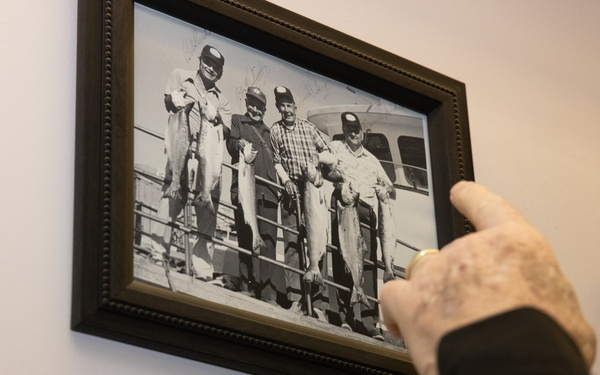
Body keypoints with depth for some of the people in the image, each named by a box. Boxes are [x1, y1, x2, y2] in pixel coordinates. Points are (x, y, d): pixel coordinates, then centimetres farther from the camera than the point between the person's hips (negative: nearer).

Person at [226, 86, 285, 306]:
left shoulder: (267, 131, 28)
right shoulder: (237, 121, 16)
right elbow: (230, 144, 0)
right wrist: (238, 144, -23)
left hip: (268, 190, 4)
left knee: (268, 241, -3)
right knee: (248, 238, -9)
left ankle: (269, 292, -7)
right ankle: (247, 285, -10)